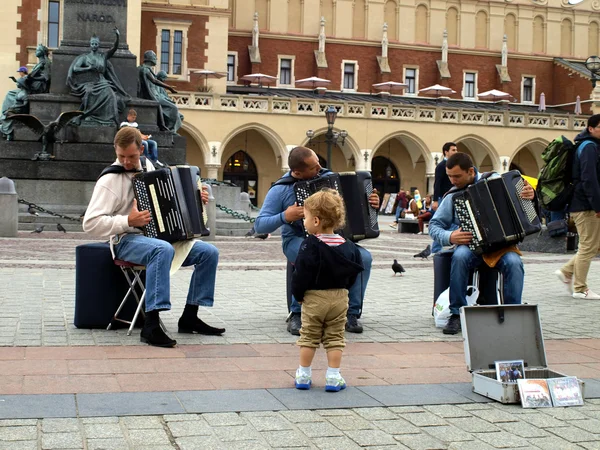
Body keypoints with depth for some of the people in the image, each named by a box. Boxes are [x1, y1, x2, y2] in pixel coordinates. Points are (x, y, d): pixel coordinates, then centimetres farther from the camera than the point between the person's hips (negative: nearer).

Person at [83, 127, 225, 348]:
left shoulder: (147, 166, 10)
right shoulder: (110, 180, -12)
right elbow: (90, 223, -18)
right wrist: (128, 221, -25)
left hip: (161, 235, 7)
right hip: (128, 240, -7)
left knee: (209, 252, -8)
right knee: (163, 250, -40)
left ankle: (189, 317, 1)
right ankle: (151, 325, -40)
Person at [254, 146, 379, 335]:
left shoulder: (328, 177, 2)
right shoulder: (280, 189, -9)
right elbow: (259, 225, -10)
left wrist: (371, 203, -5)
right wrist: (284, 217, -27)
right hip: (298, 240, -4)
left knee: (364, 257, -24)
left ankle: (352, 314, -12)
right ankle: (296, 314, -20)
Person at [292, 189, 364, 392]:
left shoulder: (310, 246, -16)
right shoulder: (348, 247, 1)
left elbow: (302, 274, -16)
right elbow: (354, 272, 6)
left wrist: (298, 294, -3)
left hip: (314, 298, -3)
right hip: (339, 298, 4)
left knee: (308, 337, 9)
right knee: (335, 338, 9)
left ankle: (304, 376, 15)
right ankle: (333, 378, 8)